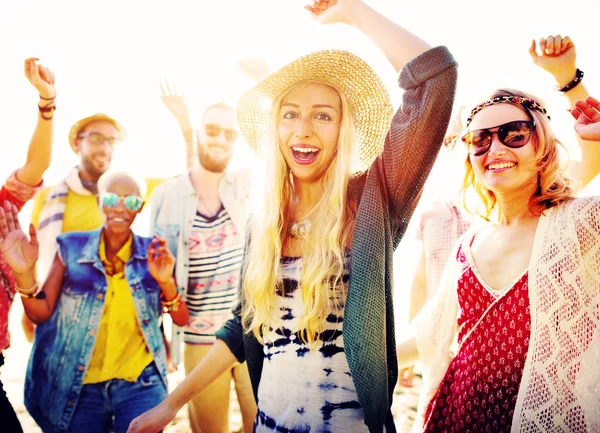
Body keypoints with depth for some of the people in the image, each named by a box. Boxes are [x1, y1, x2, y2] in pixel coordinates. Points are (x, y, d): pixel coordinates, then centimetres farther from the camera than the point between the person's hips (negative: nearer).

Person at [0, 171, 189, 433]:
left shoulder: (153, 253, -1)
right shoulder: (72, 248, -1)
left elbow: (182, 320, -2)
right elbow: (42, 314, -2)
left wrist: (166, 282, -21)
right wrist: (24, 273, -20)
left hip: (140, 385, 0)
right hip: (79, 387, 1)